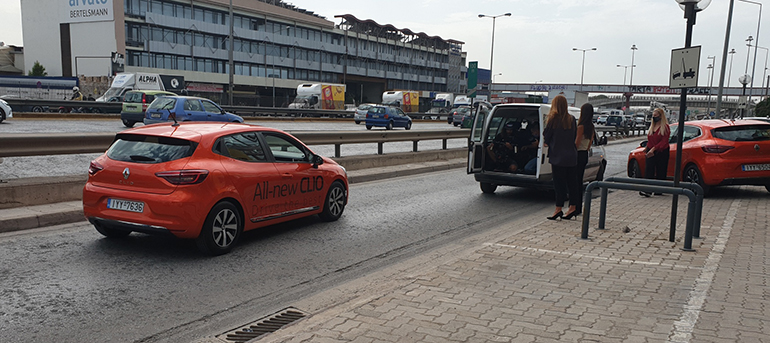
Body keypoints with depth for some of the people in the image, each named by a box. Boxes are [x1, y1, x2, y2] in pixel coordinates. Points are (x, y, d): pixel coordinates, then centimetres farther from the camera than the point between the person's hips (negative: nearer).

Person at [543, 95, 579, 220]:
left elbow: (546, 136, -3)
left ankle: (558, 209, 0)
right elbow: (574, 137, 11)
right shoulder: (572, 119, 6)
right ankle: (573, 207, 14)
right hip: (571, 155, 5)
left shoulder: (552, 119, -10)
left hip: (558, 155, -5)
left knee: (559, 182, -2)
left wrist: (546, 142, 17)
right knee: (571, 182, 10)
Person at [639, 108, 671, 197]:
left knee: (660, 173, 3)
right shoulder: (652, 126, 15)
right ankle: (647, 190, -16)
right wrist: (647, 148, 9)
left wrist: (653, 149, -20)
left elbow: (664, 142, -13)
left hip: (661, 153, -5)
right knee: (648, 171, -9)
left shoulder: (665, 127, -6)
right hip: (650, 152, 5)